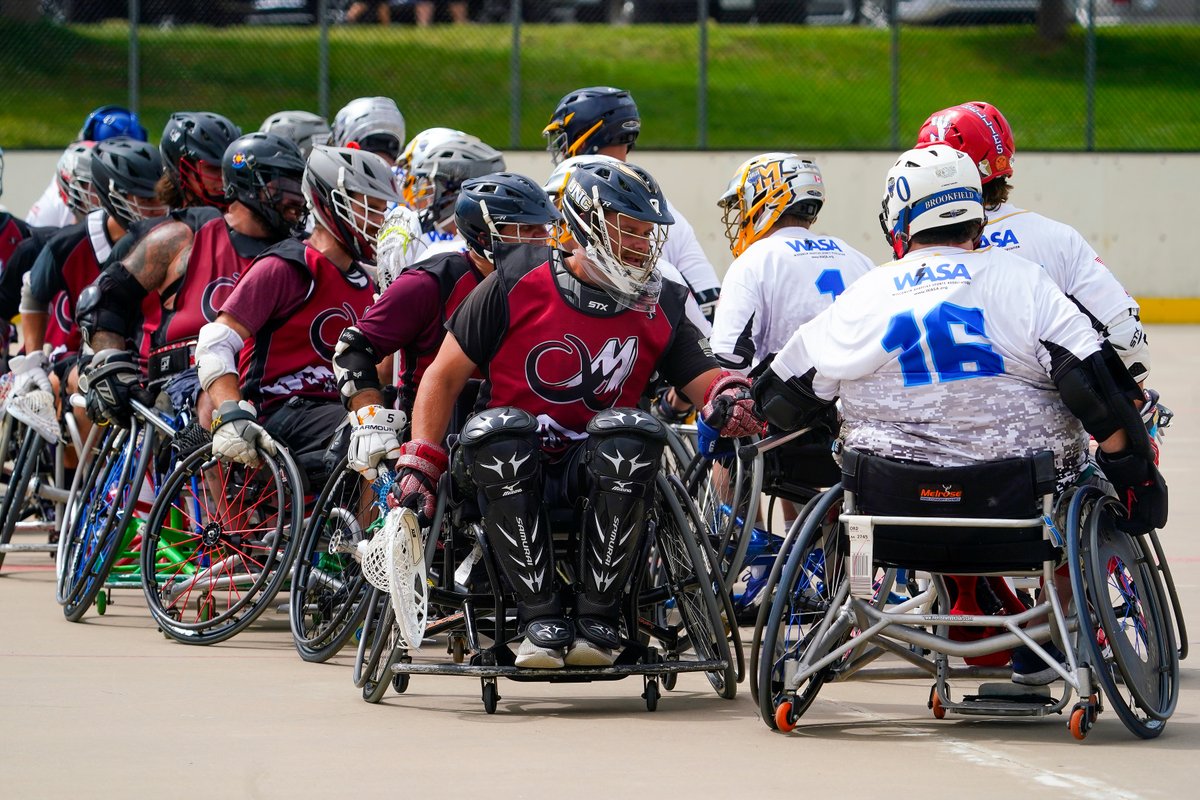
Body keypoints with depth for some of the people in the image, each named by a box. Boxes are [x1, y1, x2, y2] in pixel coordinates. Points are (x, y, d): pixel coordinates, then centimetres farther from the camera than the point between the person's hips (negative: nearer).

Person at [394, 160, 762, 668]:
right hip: (510, 471, -2)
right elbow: (444, 377, 1)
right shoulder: (518, 286, -3)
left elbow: (704, 379, -1)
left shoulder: (659, 308, 6)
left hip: (594, 471, 2)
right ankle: (540, 619, -32)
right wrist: (419, 466, -8)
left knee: (630, 434, -31)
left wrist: (728, 397, -27)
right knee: (498, 431, -35)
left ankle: (598, 618, -26)